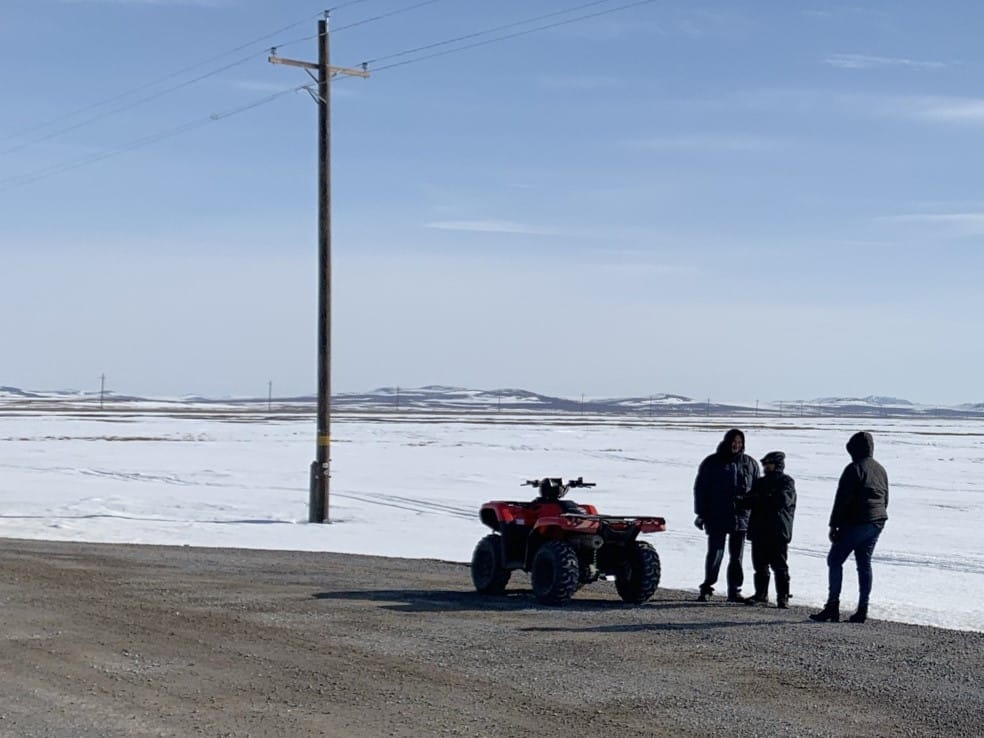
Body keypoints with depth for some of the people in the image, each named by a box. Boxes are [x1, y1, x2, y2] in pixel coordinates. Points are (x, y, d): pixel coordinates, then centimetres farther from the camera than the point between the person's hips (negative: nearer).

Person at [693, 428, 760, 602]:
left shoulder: (750, 464, 9)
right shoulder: (712, 462, 1)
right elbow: (700, 488, 2)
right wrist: (701, 513, -2)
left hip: (741, 517, 3)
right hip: (717, 518, -3)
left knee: (736, 556, 7)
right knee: (715, 553, -7)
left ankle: (734, 591, 14)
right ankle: (707, 588, 5)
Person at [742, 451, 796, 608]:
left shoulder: (786, 482, 0)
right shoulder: (760, 482, 18)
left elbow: (783, 500, -16)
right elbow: (749, 502, 13)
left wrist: (761, 499, -10)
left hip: (778, 532, -6)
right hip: (759, 530, 6)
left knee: (779, 566, -5)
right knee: (760, 565, 9)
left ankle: (783, 597, -3)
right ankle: (761, 594, 18)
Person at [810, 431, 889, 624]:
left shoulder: (854, 469, -12)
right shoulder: (881, 470, 14)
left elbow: (842, 499, -14)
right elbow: (885, 499, 19)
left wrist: (834, 525, -10)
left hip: (855, 523, -8)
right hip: (877, 523, 8)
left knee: (835, 560, -1)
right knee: (864, 564, 10)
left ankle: (832, 606, -6)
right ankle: (862, 610, 7)